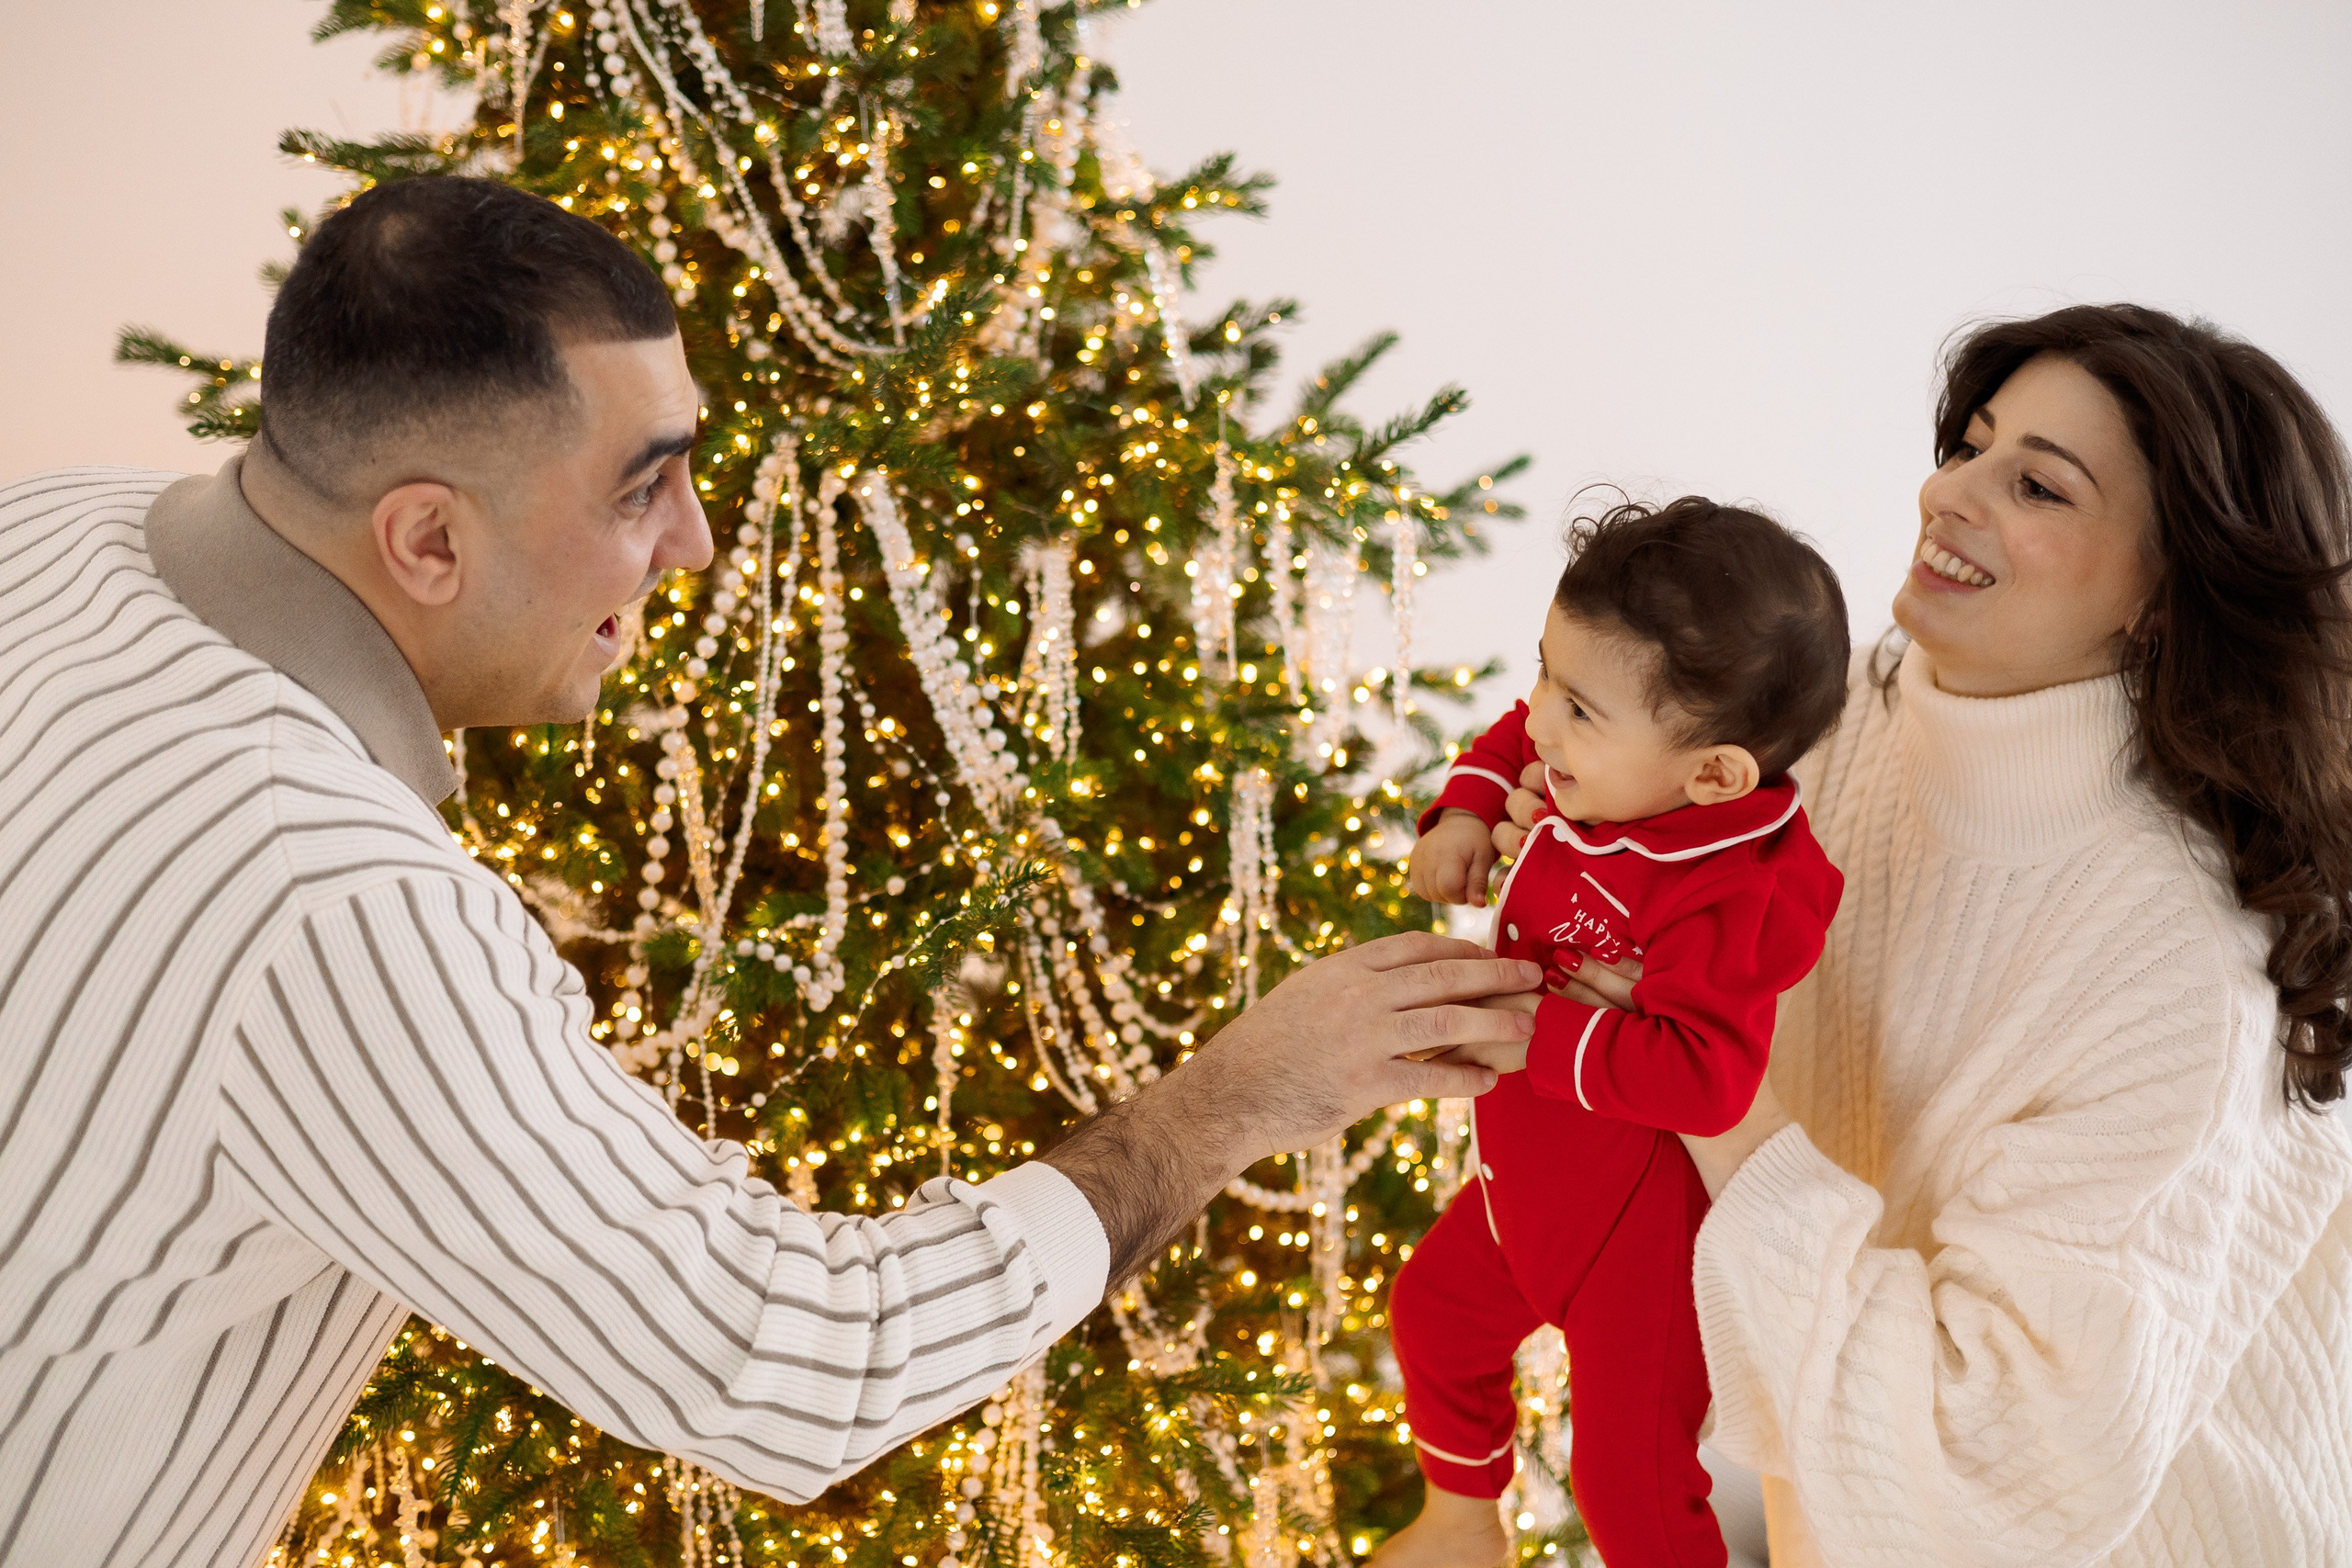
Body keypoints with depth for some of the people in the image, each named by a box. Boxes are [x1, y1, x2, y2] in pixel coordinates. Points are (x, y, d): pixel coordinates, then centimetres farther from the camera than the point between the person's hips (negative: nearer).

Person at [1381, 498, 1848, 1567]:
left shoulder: (1734, 901, -36)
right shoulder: (1605, 761, -11)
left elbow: (1700, 1076, -42)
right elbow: (1515, 738, 12)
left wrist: (1528, 1022, -35)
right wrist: (1468, 808, -6)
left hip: (1642, 1230, -9)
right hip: (1530, 1183, 10)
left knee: (1630, 1482, 4)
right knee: (1436, 1318, 30)